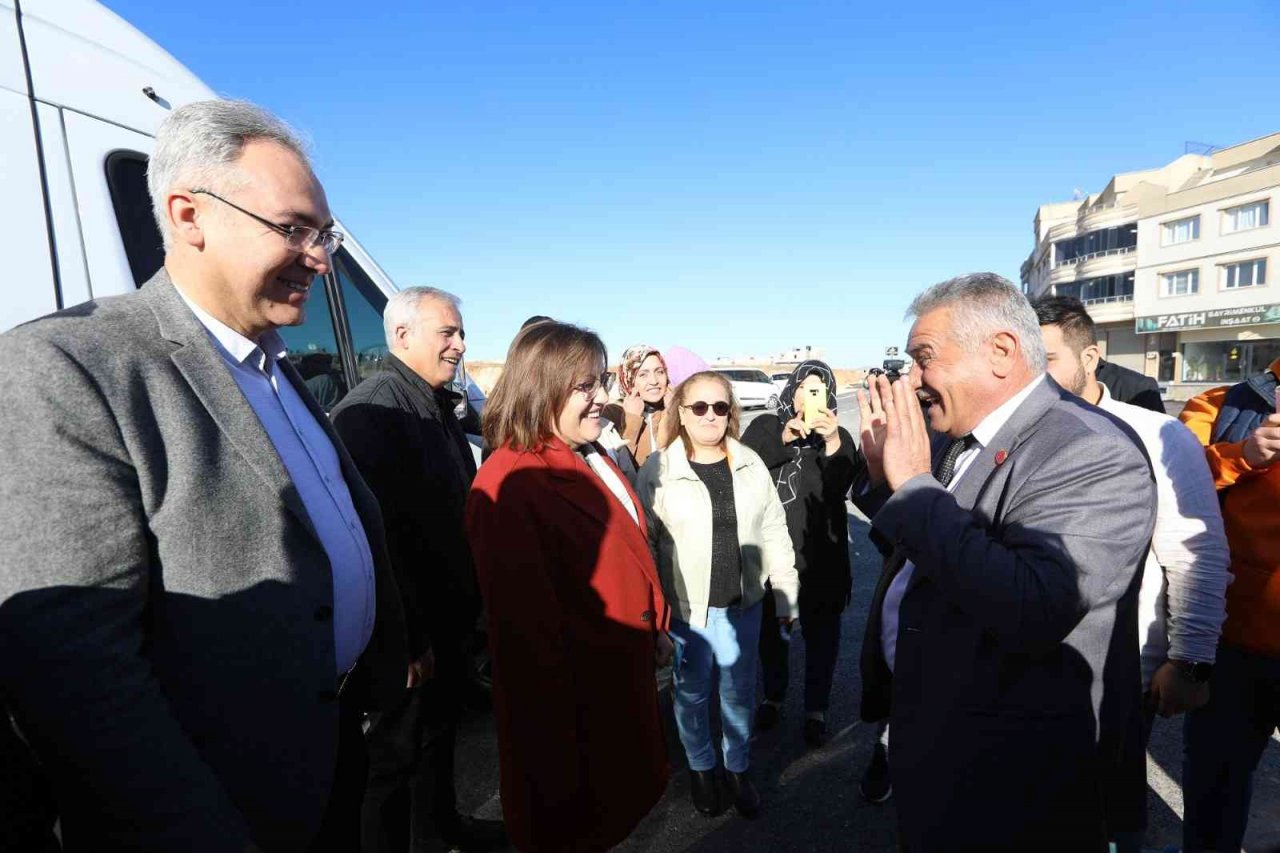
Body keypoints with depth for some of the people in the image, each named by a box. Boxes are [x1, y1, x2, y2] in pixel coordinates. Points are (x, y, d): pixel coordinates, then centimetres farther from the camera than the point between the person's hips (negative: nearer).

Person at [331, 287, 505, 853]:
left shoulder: (441, 405, 9)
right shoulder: (371, 410, -21)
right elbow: (379, 533, -26)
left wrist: (473, 595, 15)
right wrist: (410, 637, -23)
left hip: (453, 614, 10)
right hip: (410, 630, -9)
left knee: (441, 726, 26)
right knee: (397, 750, 11)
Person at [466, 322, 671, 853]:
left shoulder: (590, 459, 3)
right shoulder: (512, 482, -27)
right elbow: (526, 616, -25)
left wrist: (654, 625, 15)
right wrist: (555, 721, -19)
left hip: (622, 668, 9)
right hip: (572, 688, -8)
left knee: (622, 797, 28)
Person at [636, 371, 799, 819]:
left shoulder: (751, 464, 0)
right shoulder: (658, 470, -10)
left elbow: (774, 534, 5)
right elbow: (644, 543, -7)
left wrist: (786, 596, 6)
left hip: (743, 605, 3)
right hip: (686, 608, -2)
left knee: (740, 693, 17)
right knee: (692, 693, 16)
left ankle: (738, 768, 41)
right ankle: (701, 768, 41)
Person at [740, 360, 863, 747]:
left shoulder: (839, 437, 2)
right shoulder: (766, 427, 1)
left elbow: (839, 489, -14)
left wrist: (832, 443, -29)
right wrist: (784, 438, -23)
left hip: (820, 558, 0)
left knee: (820, 633, 10)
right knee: (770, 629, 17)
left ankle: (816, 709, 31)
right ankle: (773, 696, 40)